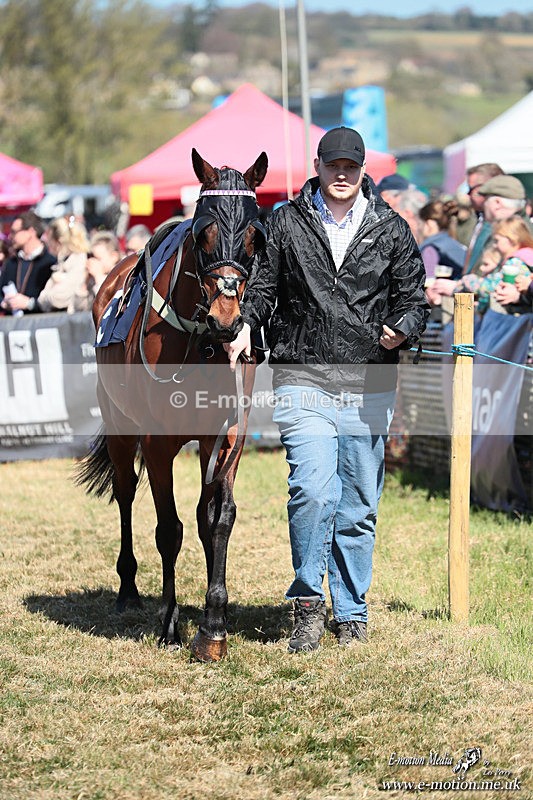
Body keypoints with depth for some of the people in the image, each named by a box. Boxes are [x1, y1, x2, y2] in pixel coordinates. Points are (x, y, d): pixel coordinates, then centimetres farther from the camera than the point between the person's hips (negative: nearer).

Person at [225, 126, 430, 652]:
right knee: (315, 492, -18)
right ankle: (308, 601, -2)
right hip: (303, 382, -2)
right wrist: (246, 324, -9)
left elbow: (413, 298, 8)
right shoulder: (286, 224, 5)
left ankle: (351, 613, 23)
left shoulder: (391, 230, 7)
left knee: (359, 508, 9)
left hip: (369, 389, 2)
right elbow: (262, 283, 11)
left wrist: (402, 329, -14)